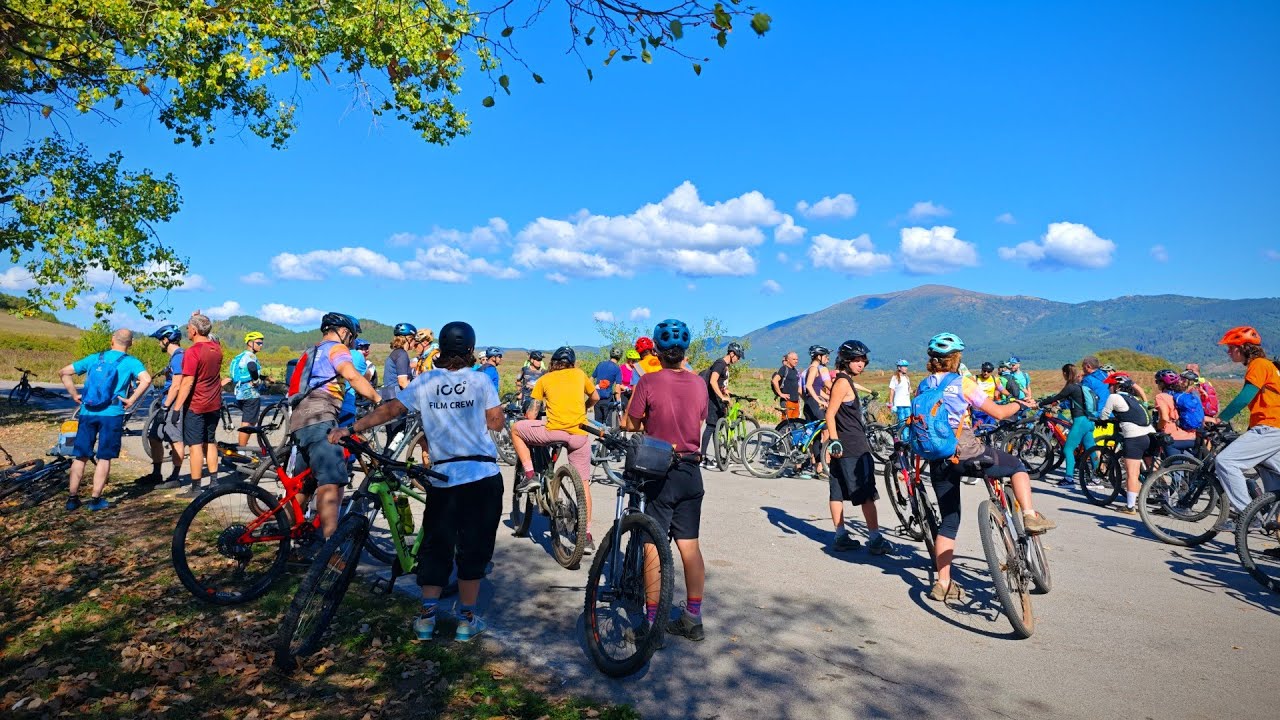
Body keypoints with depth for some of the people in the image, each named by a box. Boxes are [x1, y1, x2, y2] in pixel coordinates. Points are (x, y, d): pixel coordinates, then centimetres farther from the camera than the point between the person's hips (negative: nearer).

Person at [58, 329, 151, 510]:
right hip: (112, 414, -3)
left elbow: (64, 372, 13)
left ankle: (72, 498, 15)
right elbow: (146, 379, -18)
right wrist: (131, 400, -10)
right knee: (104, 458, 5)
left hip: (87, 413, 3)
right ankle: (95, 499, 6)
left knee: (81, 456, 12)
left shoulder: (94, 358, 12)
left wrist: (75, 395, 13)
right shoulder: (130, 362, 0)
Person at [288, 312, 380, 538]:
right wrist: (378, 400, -15)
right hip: (319, 418, -10)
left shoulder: (311, 352, 35)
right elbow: (353, 376, -15)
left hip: (299, 420, 10)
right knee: (331, 483, -22)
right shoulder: (336, 348, 6)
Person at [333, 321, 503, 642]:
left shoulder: (424, 382, 2)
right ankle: (467, 619, 13)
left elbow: (390, 409, -4)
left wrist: (350, 429, 1)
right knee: (473, 547, 8)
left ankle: (427, 615, 12)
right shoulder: (480, 381, -2)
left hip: (443, 476, 2)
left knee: (436, 545, 14)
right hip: (483, 476, -1)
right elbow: (497, 422, 0)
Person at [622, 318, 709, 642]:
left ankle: (651, 622, 9)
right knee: (690, 545, 12)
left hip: (660, 473, -4)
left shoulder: (649, 381, -13)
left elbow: (629, 425, -8)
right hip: (691, 472, 5)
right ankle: (693, 619, 20)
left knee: (653, 546, 3)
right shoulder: (699, 382, 0)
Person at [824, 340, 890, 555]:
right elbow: (830, 413, -20)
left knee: (838, 491, 9)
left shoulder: (843, 380, 17)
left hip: (843, 445, 10)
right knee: (867, 493, -5)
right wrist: (835, 441, -24)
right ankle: (875, 539, -1)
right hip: (853, 447, -10)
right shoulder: (843, 382, -13)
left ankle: (840, 536, 13)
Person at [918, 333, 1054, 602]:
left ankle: (943, 584, 13)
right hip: (967, 453, -4)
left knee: (949, 520, 14)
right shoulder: (963, 383, -5)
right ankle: (1030, 517, 6)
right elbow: (998, 413, -2)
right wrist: (1020, 404, 16)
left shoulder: (922, 387, 8)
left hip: (939, 461, 5)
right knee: (1017, 467, 23)